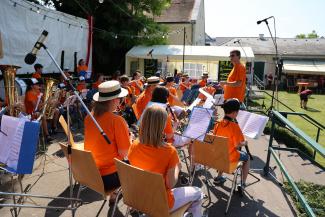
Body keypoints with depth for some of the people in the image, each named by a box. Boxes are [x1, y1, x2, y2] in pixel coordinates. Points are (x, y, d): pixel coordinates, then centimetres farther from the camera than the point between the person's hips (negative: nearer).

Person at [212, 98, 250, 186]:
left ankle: (219, 177, 38)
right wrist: (244, 143, 0)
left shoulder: (218, 124, -6)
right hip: (230, 157, -5)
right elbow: (237, 145, -22)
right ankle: (242, 184, 24)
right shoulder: (234, 126, -24)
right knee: (246, 157, 22)